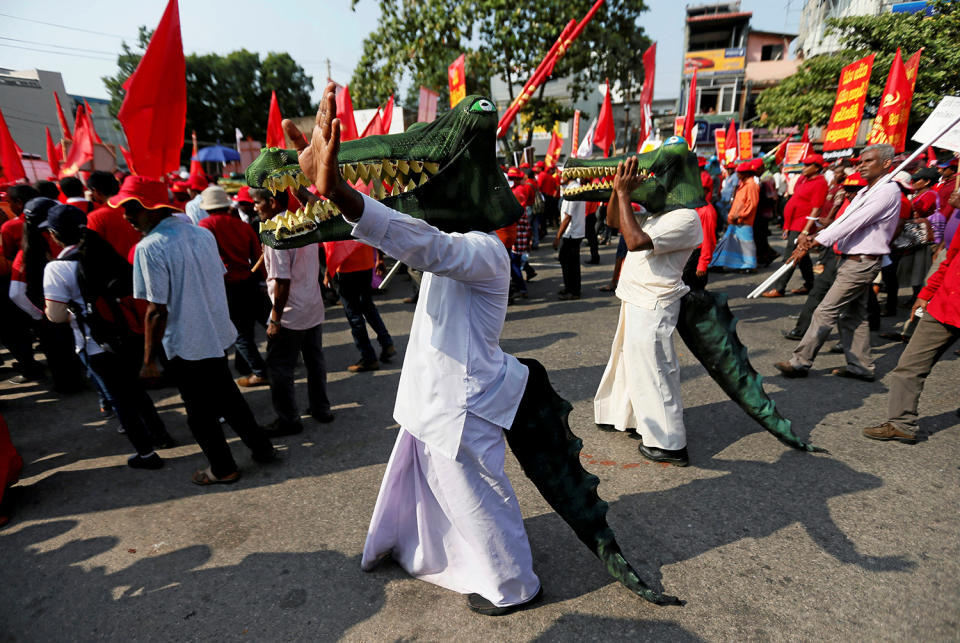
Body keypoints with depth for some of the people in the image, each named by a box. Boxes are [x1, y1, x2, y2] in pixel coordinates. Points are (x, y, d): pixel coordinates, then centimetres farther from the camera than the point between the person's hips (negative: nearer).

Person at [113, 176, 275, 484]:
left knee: (200, 413, 11)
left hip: (186, 346, -6)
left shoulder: (149, 248, -19)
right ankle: (261, 447, 31)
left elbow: (157, 311, -19)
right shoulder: (203, 234, 1)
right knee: (227, 397, 23)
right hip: (219, 335, 7)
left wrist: (149, 359, -10)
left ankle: (223, 468, 25)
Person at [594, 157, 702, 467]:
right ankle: (624, 416, 42)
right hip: (636, 301, 10)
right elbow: (613, 221, 16)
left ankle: (669, 444, 11)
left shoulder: (685, 218, -19)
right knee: (630, 361, 23)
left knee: (651, 372, -2)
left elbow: (635, 241, -30)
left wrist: (624, 193, -23)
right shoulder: (659, 213, 12)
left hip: (652, 307, -10)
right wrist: (618, 190, -1)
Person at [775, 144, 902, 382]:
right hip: (852, 260, 10)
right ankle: (861, 366, 21)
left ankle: (801, 362, -4)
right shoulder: (865, 192, 17)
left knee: (826, 312, -9)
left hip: (862, 262, -10)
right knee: (853, 314, 13)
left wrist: (814, 241, -25)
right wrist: (813, 238, -10)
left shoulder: (887, 191, -13)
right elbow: (844, 221, 8)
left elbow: (853, 223, -22)